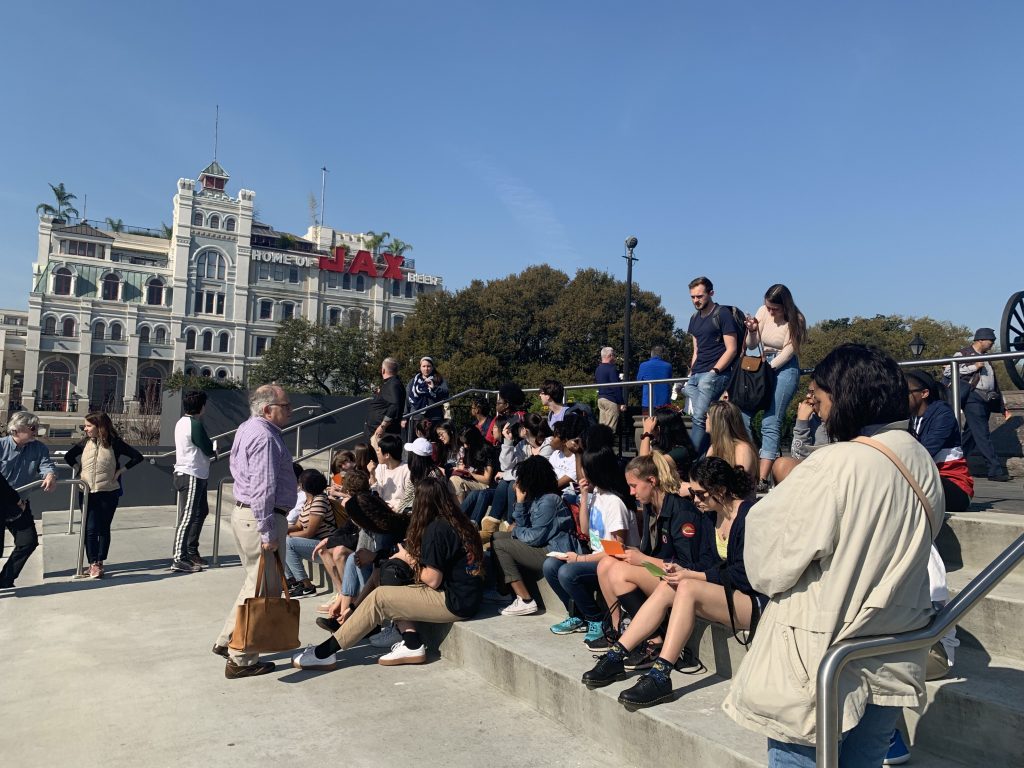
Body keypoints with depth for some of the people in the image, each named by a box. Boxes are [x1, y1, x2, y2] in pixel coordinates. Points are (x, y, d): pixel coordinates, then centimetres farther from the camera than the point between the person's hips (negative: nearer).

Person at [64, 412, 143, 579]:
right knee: (90, 528, -3)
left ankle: (99, 562, 19)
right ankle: (93, 563, 4)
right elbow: (69, 456, 20)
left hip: (108, 492, -2)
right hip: (87, 492, 2)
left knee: (104, 528, 7)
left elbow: (137, 457, -3)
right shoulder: (85, 442, 3)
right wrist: (79, 470, 6)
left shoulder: (114, 443, -6)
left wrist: (120, 471, -7)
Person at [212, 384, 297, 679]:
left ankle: (227, 641, 32)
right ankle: (241, 660, 7)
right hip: (260, 517, -11)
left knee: (255, 583, 22)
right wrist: (267, 532, -23)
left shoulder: (248, 429, 15)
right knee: (264, 590, -1)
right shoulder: (264, 437, -19)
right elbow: (263, 489, -24)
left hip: (244, 512, 11)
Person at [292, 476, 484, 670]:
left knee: (379, 597, -5)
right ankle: (412, 645, 3)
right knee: (392, 592, 13)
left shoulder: (436, 529, -15)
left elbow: (432, 580, -16)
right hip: (468, 596, 9)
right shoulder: (459, 523, 11)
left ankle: (324, 653, 0)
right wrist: (413, 557, 1)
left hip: (454, 602, -9)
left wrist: (409, 559, 0)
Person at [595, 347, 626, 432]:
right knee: (610, 428, -7)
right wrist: (622, 403, -14)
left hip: (600, 399, 9)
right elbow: (616, 387, -17)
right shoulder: (611, 369, -14)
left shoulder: (598, 369, 13)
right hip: (610, 400, -8)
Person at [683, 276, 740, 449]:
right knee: (698, 417, 0)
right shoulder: (695, 318, 19)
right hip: (696, 376, 7)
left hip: (714, 375, -7)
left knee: (700, 418, -17)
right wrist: (691, 374, 14)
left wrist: (713, 372, -14)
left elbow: (731, 349, -7)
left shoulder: (723, 315, -2)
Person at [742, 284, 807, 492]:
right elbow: (751, 345, 7)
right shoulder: (763, 312, 2)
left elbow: (787, 353, -9)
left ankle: (763, 480, -16)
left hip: (785, 369, -5)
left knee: (770, 423, -13)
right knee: (742, 414, -10)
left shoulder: (795, 320, -8)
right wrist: (751, 331, -13)